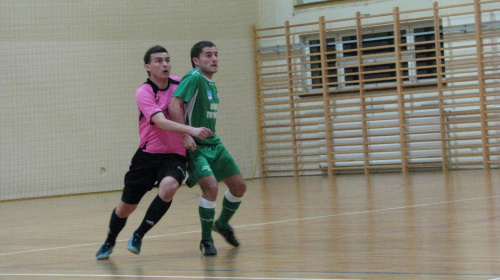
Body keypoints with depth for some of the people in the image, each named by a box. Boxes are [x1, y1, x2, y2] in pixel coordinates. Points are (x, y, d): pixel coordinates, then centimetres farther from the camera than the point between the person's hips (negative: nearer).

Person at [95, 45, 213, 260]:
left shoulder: (179, 84, 2)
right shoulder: (144, 93, -13)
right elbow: (161, 122, -28)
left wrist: (189, 139, 17)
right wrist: (191, 130, -39)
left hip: (175, 155, 2)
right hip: (148, 154, -2)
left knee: (169, 186, -31)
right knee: (126, 206, 7)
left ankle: (139, 235, -14)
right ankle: (109, 242, 38)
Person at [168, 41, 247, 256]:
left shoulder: (212, 85, 12)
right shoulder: (194, 78, -15)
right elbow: (174, 104, -26)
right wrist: (185, 135, -32)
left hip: (214, 144, 9)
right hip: (195, 147, -9)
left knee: (239, 186, 8)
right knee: (211, 186, -24)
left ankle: (222, 224, 34)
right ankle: (206, 240, -8)